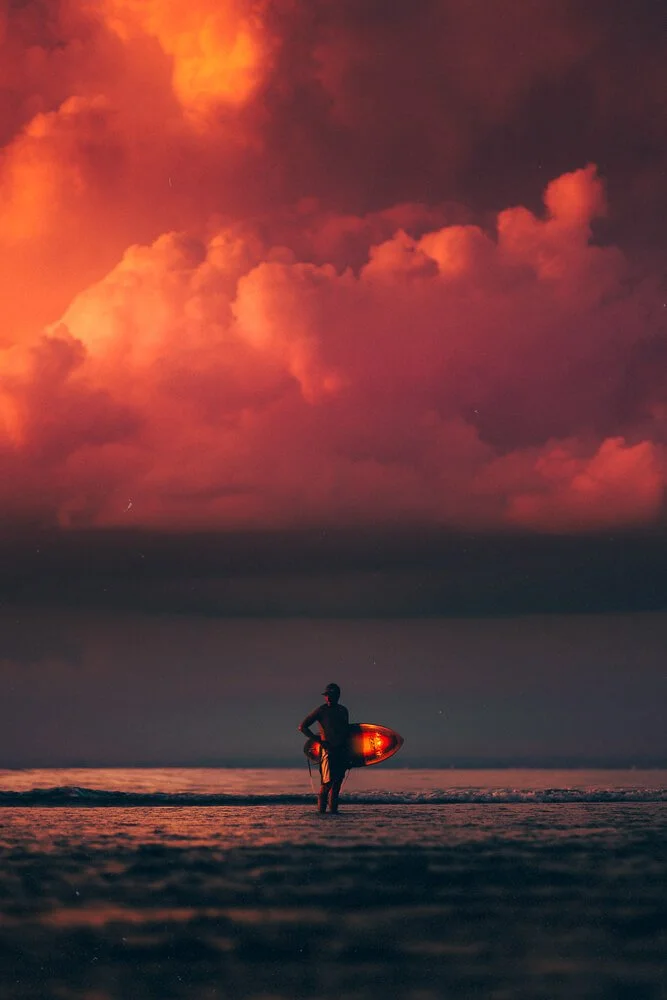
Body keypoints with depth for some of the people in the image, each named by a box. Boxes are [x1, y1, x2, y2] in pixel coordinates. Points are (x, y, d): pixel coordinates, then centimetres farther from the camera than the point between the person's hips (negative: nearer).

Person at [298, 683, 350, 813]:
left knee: (337, 782, 6)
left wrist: (348, 753, 16)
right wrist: (319, 740, -10)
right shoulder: (321, 711, -2)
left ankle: (333, 809, 11)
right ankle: (321, 809, -7)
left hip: (341, 751, 5)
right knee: (327, 781, -13)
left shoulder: (343, 711, 14)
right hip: (328, 749, -5)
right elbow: (302, 727, -3)